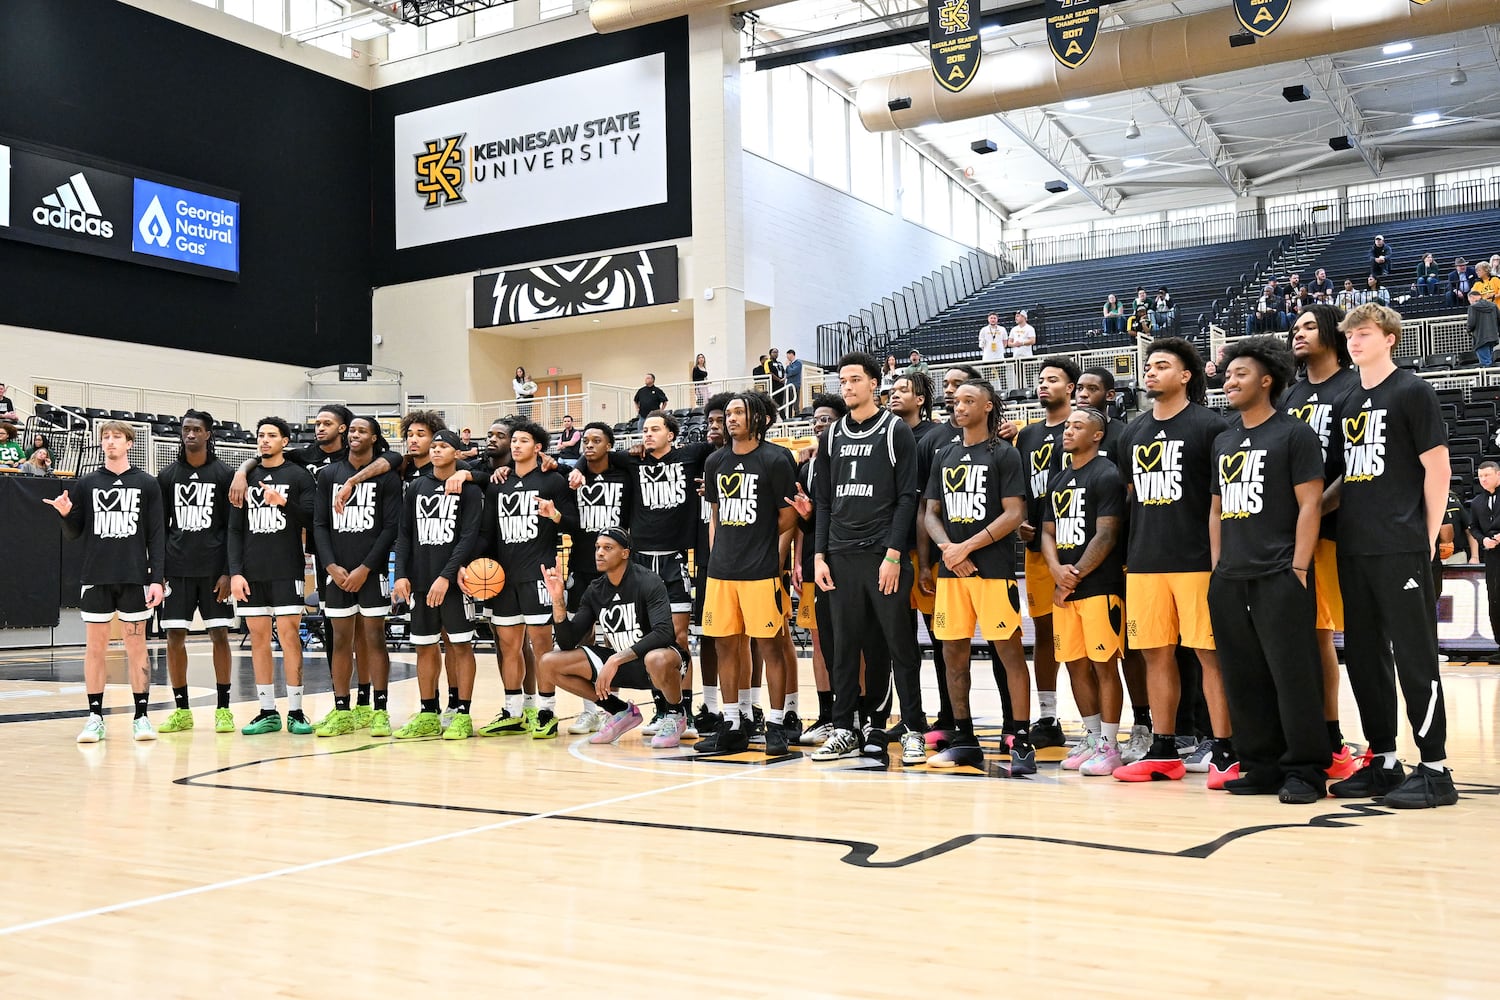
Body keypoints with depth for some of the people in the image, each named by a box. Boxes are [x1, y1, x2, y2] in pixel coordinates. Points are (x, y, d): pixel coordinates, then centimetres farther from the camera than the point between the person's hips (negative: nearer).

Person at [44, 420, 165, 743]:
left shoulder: (146, 485, 3)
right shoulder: (86, 485, 7)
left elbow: (157, 535, 1)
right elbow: (74, 533, 8)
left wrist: (158, 578, -6)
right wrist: (66, 515, -13)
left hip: (135, 578, -1)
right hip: (96, 578, 1)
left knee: (136, 647, 3)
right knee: (95, 647, 4)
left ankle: (141, 717, 9)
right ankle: (95, 717, 12)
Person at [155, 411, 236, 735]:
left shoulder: (224, 475, 1)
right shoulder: (167, 476, 8)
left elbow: (233, 528, -1)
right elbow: (160, 527, 10)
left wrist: (228, 572, -8)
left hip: (214, 569, -2)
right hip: (177, 569, 2)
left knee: (219, 634, -1)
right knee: (174, 636, 1)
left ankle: (223, 709, 7)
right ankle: (181, 710, 11)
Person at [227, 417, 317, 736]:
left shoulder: (299, 476, 3)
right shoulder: (247, 478, 12)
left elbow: (313, 520, -4)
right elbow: (235, 530, 9)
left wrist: (284, 503, -18)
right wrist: (235, 572, 0)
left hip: (287, 571, -4)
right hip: (252, 572, 4)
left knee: (289, 635, -6)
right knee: (258, 638, 5)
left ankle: (295, 712, 0)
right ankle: (267, 713, 12)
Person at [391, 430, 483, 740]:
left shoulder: (470, 490, -2)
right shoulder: (416, 488, 12)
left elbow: (469, 538, -10)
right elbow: (404, 535, 12)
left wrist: (446, 576, -18)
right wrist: (401, 574, 0)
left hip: (454, 581, -5)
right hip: (421, 581, 5)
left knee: (460, 644, -1)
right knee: (425, 646, 8)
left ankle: (462, 715, 5)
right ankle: (428, 715, 17)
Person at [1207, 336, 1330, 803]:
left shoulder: (1294, 433, -2)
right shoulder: (1223, 442, 17)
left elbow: (1310, 504, -8)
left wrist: (1298, 568, -13)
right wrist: (1218, 565, 12)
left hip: (1279, 577, -7)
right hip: (1230, 581, 7)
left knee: (1293, 674, -5)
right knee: (1243, 678, 9)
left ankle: (1304, 770, 4)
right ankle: (1261, 767, 18)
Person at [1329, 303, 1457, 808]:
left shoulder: (1412, 392, -3)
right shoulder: (1348, 403, 16)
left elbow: (1437, 468, -6)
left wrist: (1427, 537, -8)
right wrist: (1335, 520, 11)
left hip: (1401, 550, -7)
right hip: (1353, 550, 7)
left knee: (1415, 656, -4)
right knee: (1362, 656, 9)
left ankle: (1435, 768, 3)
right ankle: (1383, 760, 19)